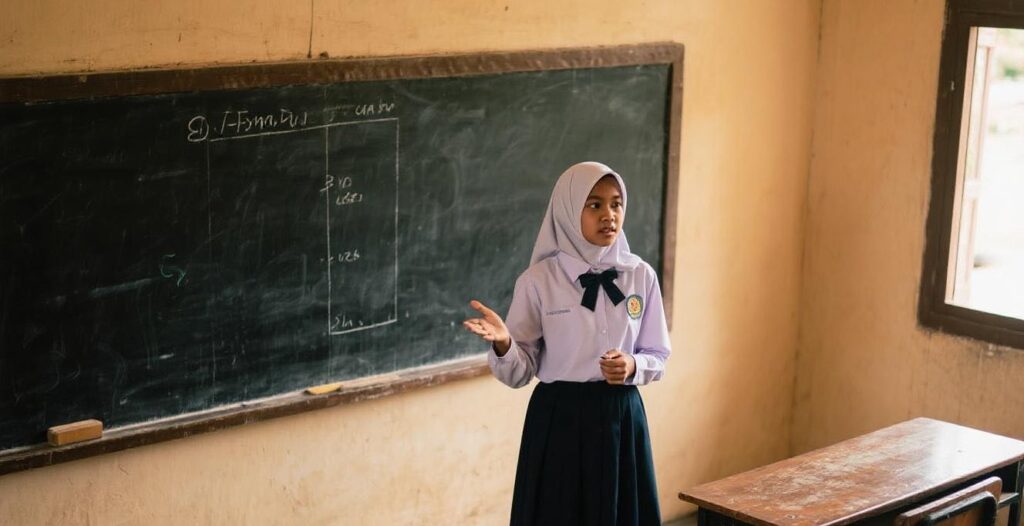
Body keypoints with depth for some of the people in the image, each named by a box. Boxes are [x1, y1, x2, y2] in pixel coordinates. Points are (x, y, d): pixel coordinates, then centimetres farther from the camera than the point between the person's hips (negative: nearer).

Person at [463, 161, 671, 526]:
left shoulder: (641, 276, 0)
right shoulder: (538, 280, -7)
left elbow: (657, 355, 9)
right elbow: (521, 373, -5)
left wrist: (633, 366, -13)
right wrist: (503, 344, -26)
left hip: (620, 417, 2)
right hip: (558, 420, -2)